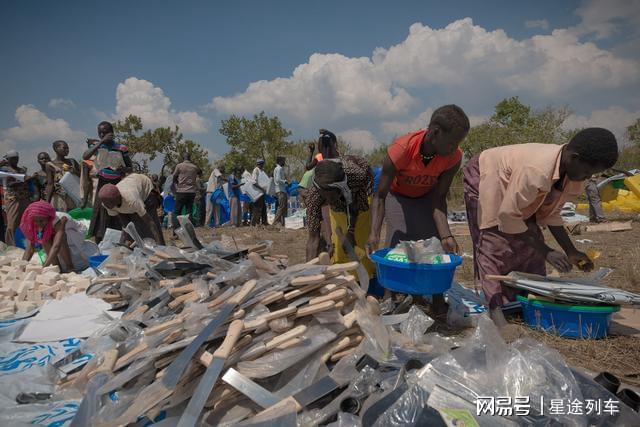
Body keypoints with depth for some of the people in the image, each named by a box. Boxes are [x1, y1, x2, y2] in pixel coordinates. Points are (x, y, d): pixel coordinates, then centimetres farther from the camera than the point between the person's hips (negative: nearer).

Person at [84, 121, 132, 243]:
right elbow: (85, 157, -18)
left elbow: (130, 168, 7)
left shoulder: (121, 148, -1)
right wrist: (101, 142, -21)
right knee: (99, 216, 0)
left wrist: (123, 169, -17)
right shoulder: (97, 145, 2)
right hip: (102, 185, 1)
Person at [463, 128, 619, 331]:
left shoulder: (573, 175, -13)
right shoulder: (536, 172, -40)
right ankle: (495, 310, -18)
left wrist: (571, 251, -5)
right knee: (494, 245, -17)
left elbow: (550, 212, -1)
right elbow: (508, 215, -32)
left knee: (530, 245, 0)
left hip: (512, 194, 8)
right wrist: (546, 251, -27)